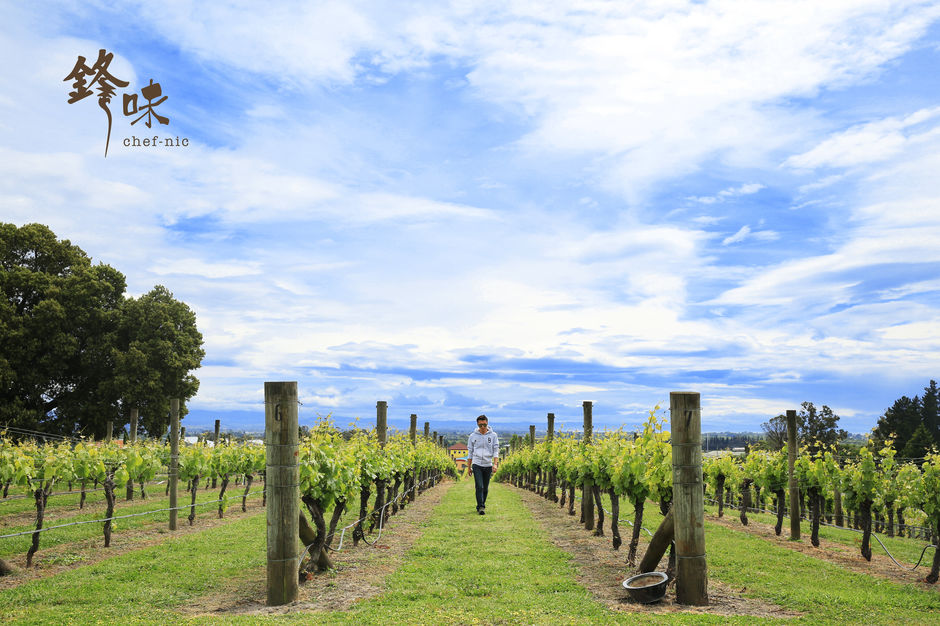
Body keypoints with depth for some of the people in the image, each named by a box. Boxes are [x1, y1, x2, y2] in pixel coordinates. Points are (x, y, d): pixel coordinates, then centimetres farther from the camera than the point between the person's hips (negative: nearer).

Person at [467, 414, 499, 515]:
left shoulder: (493, 435, 2)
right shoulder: (473, 436, 2)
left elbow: (496, 450, 0)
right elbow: (470, 452, 8)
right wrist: (469, 467, 9)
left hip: (488, 465, 1)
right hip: (477, 465, -1)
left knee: (485, 488, 9)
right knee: (479, 486, -12)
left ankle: (482, 504, 25)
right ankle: (480, 507, -13)